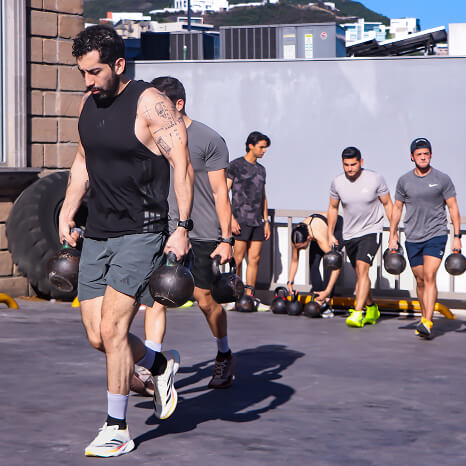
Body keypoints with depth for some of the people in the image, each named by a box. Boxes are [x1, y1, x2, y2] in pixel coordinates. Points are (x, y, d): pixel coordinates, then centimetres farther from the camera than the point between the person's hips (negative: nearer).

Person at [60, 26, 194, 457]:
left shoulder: (150, 103, -11)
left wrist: (182, 228, -20)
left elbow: (182, 166, -14)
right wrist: (67, 211, 18)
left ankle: (117, 429, -1)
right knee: (97, 337, 4)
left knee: (112, 329, -13)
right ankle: (161, 365, 33)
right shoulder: (88, 103, 10)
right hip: (97, 234, 7)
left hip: (141, 233, -7)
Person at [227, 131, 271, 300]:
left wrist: (266, 220, 16)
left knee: (254, 259, 2)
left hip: (257, 222, 6)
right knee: (238, 259, -7)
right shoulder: (236, 165, -2)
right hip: (241, 221, -6)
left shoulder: (261, 169, 18)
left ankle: (249, 294, 5)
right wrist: (231, 218, -13)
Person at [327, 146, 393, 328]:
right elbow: (333, 208, 11)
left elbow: (388, 204, 0)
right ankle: (372, 308, 33)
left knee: (362, 268, -21)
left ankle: (357, 313, -25)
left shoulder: (375, 179, -12)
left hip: (371, 231, -4)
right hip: (349, 234, 4)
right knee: (359, 273, 12)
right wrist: (330, 235, 10)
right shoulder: (337, 182, -4)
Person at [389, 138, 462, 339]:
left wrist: (457, 237, -3)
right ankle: (424, 317, 25)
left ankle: (427, 323, -23)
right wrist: (393, 236, 9)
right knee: (420, 281, 9)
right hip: (413, 238, 3)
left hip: (436, 234, -3)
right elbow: (397, 208, 13)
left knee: (430, 277, -16)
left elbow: (453, 208, 2)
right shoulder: (404, 181, 4)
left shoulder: (442, 179, -2)